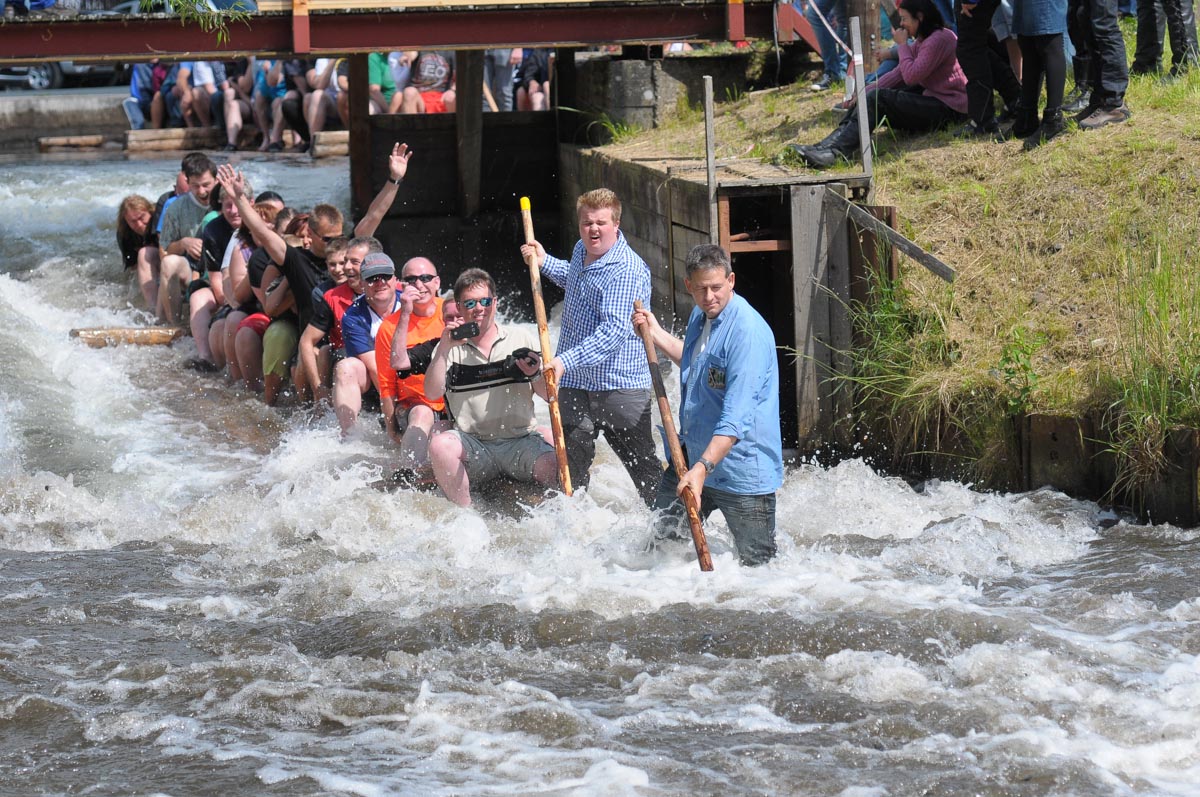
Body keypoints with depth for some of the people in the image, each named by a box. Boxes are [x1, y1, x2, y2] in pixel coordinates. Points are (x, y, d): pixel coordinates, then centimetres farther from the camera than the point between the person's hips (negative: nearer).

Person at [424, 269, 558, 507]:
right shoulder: (449, 347, 9)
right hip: (473, 446, 0)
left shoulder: (523, 339, 10)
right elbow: (432, 394, -7)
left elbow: (549, 395, 7)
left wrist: (535, 376, -15)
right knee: (440, 445, -31)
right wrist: (444, 349, -17)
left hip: (521, 442, 0)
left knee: (553, 467, -31)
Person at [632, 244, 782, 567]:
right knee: (663, 539, 20)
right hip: (693, 454, 9)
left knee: (757, 564, -2)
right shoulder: (700, 316, 7)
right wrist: (655, 333, 25)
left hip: (741, 468, -9)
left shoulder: (748, 332, -23)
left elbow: (736, 418, -30)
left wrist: (703, 468, -36)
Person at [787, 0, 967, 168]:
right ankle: (827, 145, -13)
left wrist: (902, 44, -8)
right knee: (870, 97, 2)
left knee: (879, 99, -22)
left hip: (948, 109, -10)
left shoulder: (939, 39, -16)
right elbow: (899, 73, 13)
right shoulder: (922, 41, 17)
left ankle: (836, 151, -34)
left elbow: (911, 76, -20)